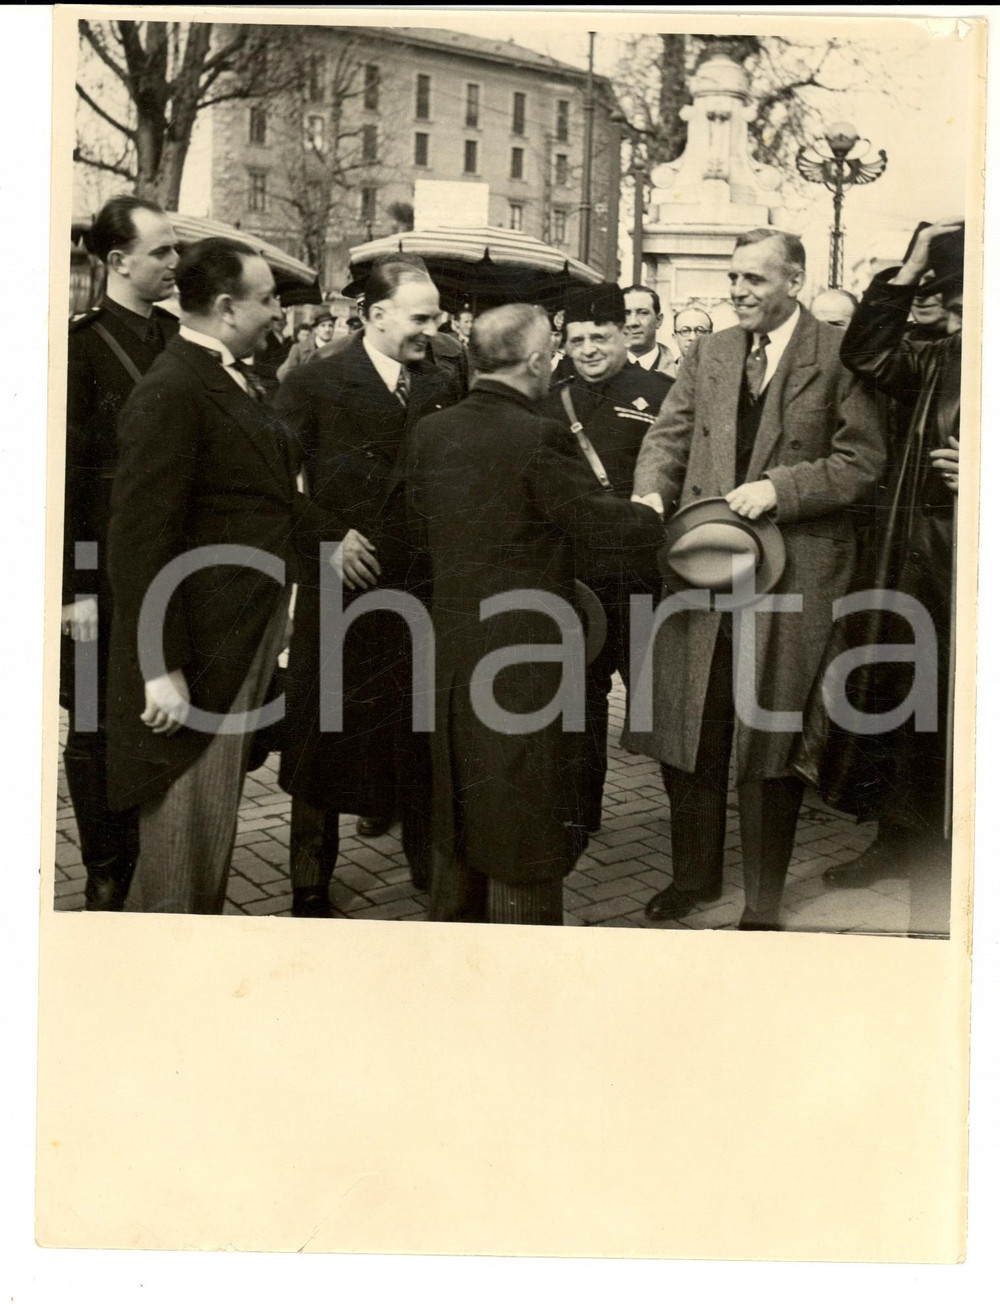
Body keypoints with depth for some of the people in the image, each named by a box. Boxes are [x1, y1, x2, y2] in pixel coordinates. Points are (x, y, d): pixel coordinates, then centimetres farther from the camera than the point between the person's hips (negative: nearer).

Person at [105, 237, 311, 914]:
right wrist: (161, 669, -23)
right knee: (190, 818, 4)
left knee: (215, 811, 21)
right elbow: (141, 539, -22)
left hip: (248, 644, 9)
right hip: (201, 652, -9)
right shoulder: (171, 392, -19)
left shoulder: (236, 380, 10)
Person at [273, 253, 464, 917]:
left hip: (423, 589, 3)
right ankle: (311, 886, 21)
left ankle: (431, 863, 27)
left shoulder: (445, 385, 7)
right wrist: (328, 538, -12)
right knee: (326, 734, 6)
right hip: (342, 588, -3)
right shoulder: (314, 384, -3)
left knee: (425, 731, 9)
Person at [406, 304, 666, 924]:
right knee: (526, 826, 6)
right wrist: (653, 514, 4)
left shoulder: (430, 432, 2)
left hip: (452, 649, 7)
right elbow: (606, 526, -15)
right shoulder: (540, 437, -19)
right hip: (527, 657, -7)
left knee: (461, 810, 22)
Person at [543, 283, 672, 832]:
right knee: (581, 691, 13)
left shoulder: (660, 393, -5)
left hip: (641, 572, -5)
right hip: (574, 571, 5)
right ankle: (580, 809, 26)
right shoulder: (556, 403, 11)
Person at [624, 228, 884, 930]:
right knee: (690, 732, 10)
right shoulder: (708, 353, 12)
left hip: (794, 571, -4)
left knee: (771, 741, 5)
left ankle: (764, 901, 22)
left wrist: (778, 488, -18)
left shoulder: (841, 356, -4)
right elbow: (668, 435, 10)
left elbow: (864, 458, -8)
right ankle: (695, 874, 31)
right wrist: (651, 492, -10)